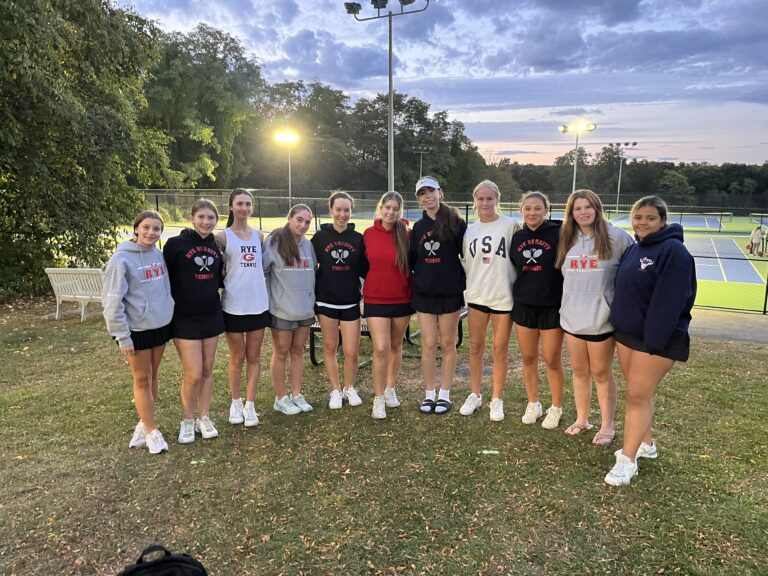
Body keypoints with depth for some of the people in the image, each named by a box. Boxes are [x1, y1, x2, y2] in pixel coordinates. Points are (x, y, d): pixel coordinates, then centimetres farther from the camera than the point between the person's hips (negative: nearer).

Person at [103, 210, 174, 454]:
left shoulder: (158, 255, 3)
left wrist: (169, 314, 10)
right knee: (142, 379, 5)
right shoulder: (122, 259, -15)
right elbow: (113, 300, -15)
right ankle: (151, 432, 16)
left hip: (161, 325, 6)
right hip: (137, 329, -6)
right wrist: (122, 336, -16)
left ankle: (144, 424, 30)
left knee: (153, 375, 15)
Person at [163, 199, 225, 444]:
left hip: (211, 315, 5)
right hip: (185, 318, -5)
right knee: (193, 373, -5)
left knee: (207, 370, 10)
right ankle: (187, 420, 17)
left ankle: (204, 418, 24)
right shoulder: (175, 244, -8)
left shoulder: (216, 247, 7)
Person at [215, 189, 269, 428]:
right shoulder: (223, 236, -3)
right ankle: (235, 402, 26)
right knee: (237, 358, 8)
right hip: (233, 306, -3)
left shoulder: (258, 235, 9)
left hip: (258, 304, 3)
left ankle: (250, 405, 17)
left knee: (254, 357, 7)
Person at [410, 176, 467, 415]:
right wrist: (418, 281, 3)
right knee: (428, 345, 6)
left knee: (448, 344, 7)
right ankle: (429, 394, 17)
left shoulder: (456, 223, -4)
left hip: (450, 292, -3)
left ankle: (444, 395, 19)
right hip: (423, 293, 3)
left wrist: (464, 283, -6)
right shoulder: (418, 227, 9)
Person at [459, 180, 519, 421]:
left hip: (503, 295, -3)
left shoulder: (511, 225, -5)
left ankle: (497, 399, 20)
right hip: (476, 295, 3)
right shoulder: (470, 231, 7)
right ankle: (474, 395, 25)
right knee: (476, 346, 11)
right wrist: (470, 287, 11)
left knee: (500, 349, 6)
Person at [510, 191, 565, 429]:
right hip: (523, 306, 4)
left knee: (552, 359, 4)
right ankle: (533, 404, 29)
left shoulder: (558, 234, -8)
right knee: (528, 357, 12)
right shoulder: (516, 237, 4)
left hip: (552, 306, -4)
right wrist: (516, 294, 10)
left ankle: (556, 408, 23)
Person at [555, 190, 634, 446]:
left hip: (601, 318, -4)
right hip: (572, 317, 4)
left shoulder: (616, 237, -8)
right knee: (579, 371, 15)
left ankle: (607, 426, 23)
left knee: (601, 373, 7)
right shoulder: (566, 240, 7)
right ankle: (582, 419, 31)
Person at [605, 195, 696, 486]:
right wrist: (619, 324, 13)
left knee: (638, 397, -4)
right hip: (626, 332, 8)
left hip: (655, 338, -8)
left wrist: (654, 342, -24)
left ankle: (627, 460, 4)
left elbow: (669, 301, -21)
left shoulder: (673, 251, -15)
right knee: (639, 393, 16)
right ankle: (646, 443, 32)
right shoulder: (633, 248, 11)